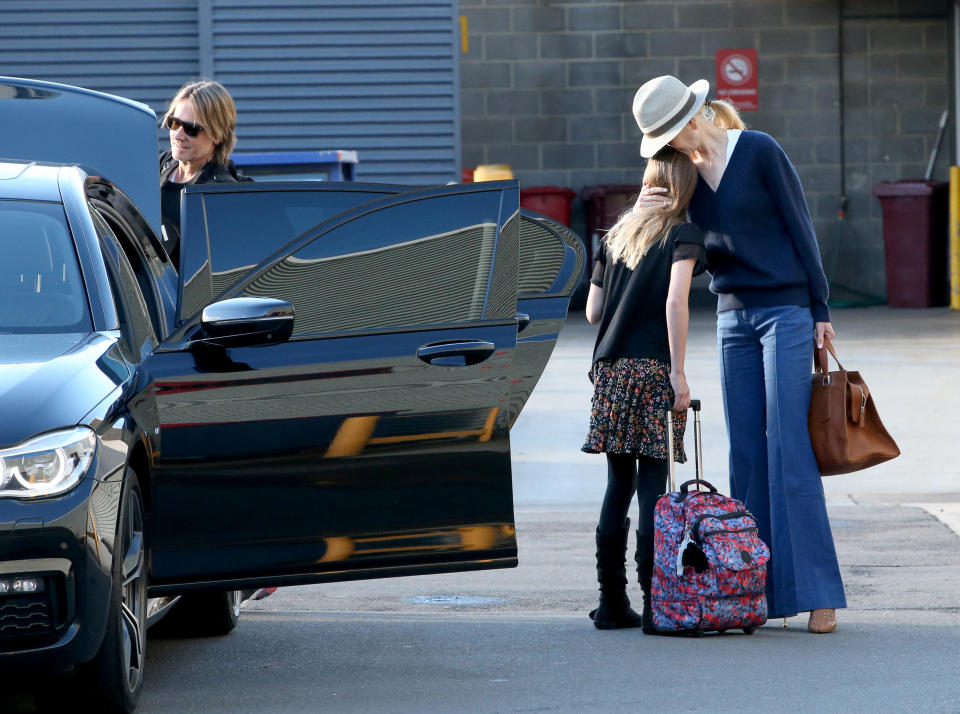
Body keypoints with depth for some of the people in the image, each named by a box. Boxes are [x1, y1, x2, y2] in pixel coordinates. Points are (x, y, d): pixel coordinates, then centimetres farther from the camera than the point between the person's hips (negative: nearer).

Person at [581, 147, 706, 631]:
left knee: (619, 483, 9)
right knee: (654, 484, -4)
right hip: (654, 371, -5)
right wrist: (678, 373, -14)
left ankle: (612, 602, 11)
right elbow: (675, 302, -16)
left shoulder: (616, 234, 15)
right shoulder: (682, 235, -2)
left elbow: (592, 311, 15)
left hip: (610, 370, 5)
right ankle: (654, 604, -6)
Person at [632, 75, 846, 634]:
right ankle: (763, 592, 4)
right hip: (734, 316, 6)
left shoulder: (759, 152, -9)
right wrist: (647, 210, -7)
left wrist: (820, 310, -6)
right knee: (748, 454, 2)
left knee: (789, 450, -11)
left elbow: (800, 226, -6)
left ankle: (818, 593, -11)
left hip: (786, 311, -6)